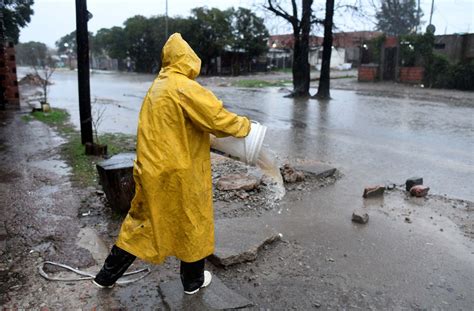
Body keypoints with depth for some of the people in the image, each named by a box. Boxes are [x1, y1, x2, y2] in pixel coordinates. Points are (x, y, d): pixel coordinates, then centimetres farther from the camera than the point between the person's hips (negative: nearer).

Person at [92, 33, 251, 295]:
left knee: (142, 220, 20)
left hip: (151, 169, 8)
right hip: (178, 173, -8)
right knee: (192, 224, 11)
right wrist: (244, 125, -1)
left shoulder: (157, 86, 11)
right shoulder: (184, 87, -17)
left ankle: (107, 275, 30)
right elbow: (217, 118, -19)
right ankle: (193, 281, 29)